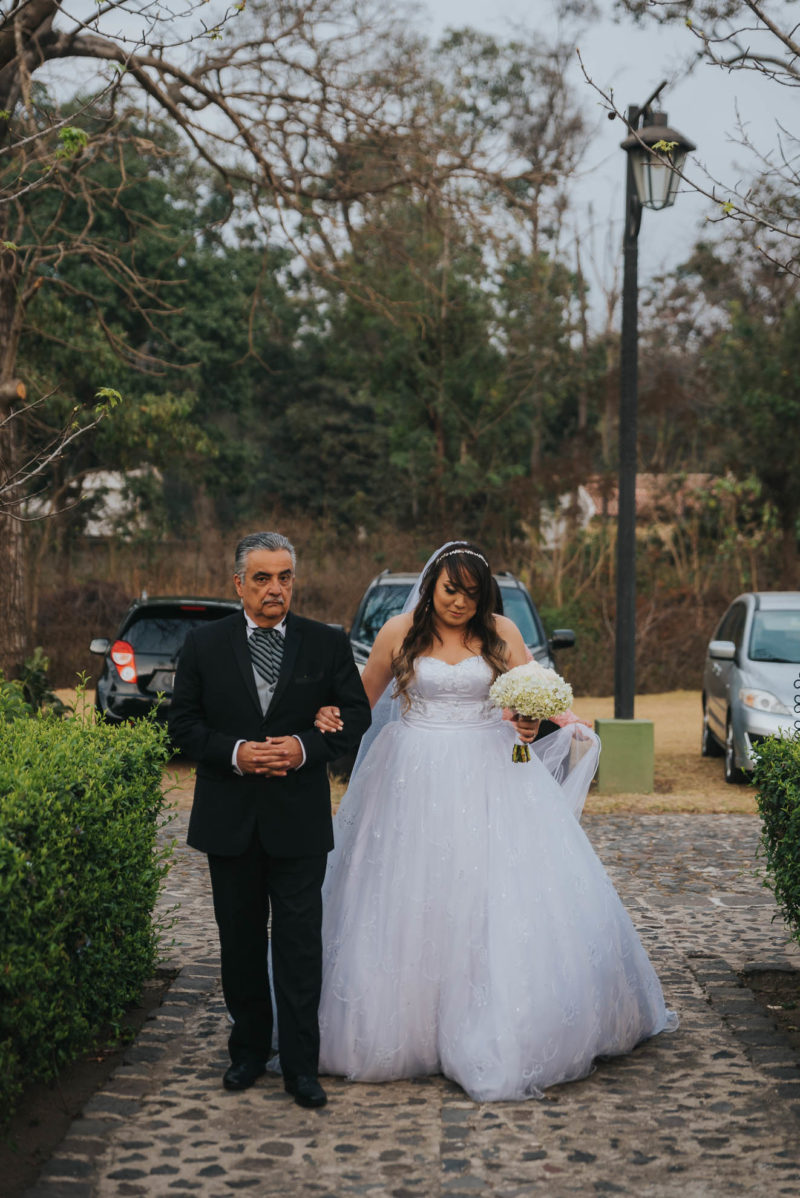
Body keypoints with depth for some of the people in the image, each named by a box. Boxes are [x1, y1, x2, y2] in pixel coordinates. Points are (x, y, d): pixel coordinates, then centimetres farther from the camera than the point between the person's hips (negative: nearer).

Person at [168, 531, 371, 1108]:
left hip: (299, 817, -1)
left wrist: (306, 747, -15)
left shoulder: (327, 643, 0)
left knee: (300, 942, -1)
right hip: (229, 817, 1)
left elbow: (357, 716, 2)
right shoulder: (205, 644, 1)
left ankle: (301, 1064, 8)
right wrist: (233, 752, -16)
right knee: (240, 940, 13)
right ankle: (249, 1049, 27)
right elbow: (184, 724, 1)